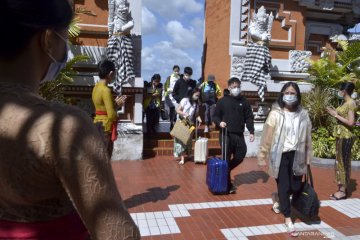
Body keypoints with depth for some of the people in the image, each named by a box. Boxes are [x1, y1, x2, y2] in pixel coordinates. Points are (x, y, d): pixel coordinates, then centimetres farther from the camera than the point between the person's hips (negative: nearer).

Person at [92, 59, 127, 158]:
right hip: (105, 128, -9)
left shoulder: (96, 87, 9)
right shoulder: (106, 90, -19)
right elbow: (111, 115, -23)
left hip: (98, 126, 9)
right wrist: (117, 105, -5)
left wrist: (115, 103, 10)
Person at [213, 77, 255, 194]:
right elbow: (215, 116, 4)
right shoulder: (223, 101, 1)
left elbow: (249, 117, 8)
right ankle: (228, 185, 9)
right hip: (226, 134, -3)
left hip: (239, 135, 3)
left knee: (240, 157, 6)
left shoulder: (244, 101, 8)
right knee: (226, 159, -1)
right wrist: (219, 122, -17)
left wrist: (251, 131, -1)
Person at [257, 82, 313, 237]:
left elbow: (307, 138, 8)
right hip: (280, 155, -3)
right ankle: (288, 220, 19)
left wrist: (308, 158, 9)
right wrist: (262, 157, -6)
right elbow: (267, 136, -7)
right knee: (283, 187, 3)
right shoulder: (275, 113, -8)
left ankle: (279, 198, 43)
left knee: (296, 188, 8)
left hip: (296, 155, 3)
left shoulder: (303, 114, 2)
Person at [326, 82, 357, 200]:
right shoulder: (345, 103, 12)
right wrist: (335, 112, 8)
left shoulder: (351, 103, -14)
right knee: (341, 162, 12)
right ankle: (342, 188, 21)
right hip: (341, 136, 9)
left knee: (344, 162, -4)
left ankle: (343, 191, 4)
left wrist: (336, 115, -16)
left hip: (346, 137, -9)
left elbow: (350, 122, -20)